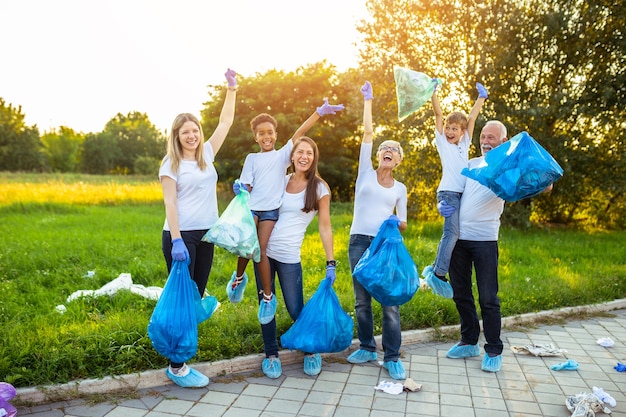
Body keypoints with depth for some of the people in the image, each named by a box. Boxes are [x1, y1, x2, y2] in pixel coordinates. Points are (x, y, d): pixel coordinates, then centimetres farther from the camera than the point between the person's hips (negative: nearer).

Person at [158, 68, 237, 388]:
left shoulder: (207, 154, 10)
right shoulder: (171, 163, -4)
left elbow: (226, 121, 14)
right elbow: (170, 203, -12)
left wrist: (231, 88, 13)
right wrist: (176, 241, -21)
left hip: (205, 236, 6)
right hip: (181, 236, -6)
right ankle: (176, 366, 7)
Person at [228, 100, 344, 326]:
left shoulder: (282, 155, 11)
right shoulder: (251, 158, 14)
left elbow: (299, 133, 2)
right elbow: (246, 185, 8)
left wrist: (319, 112, -5)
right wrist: (239, 188, -15)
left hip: (271, 210, -1)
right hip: (252, 207, 1)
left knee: (261, 250, -12)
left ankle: (268, 297, 2)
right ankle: (239, 277, 15)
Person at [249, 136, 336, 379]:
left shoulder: (319, 187, -2)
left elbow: (324, 226, -3)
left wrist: (330, 262, -8)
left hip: (290, 256, -3)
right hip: (264, 250, 4)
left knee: (295, 309, 1)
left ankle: (311, 352, 26)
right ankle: (271, 355, 26)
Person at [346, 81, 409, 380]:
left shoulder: (400, 189, 11)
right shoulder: (365, 173, 8)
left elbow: (403, 224, 12)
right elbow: (368, 133, 4)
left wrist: (398, 223, -12)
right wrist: (368, 100, 6)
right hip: (359, 242, 0)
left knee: (390, 301, -3)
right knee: (362, 300, 7)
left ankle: (392, 357, 7)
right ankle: (367, 347, 24)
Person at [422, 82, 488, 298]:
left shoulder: (465, 144, 19)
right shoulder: (442, 142, 8)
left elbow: (472, 118, 22)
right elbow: (438, 114, 1)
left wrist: (481, 97, 24)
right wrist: (433, 92, -4)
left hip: (463, 194, 6)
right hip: (448, 192, -6)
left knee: (455, 233, 3)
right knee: (452, 232, -19)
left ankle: (435, 269, 9)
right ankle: (438, 273, -16)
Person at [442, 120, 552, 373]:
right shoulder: (471, 164, 13)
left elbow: (545, 186, -10)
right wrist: (442, 205, -2)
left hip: (484, 240, -5)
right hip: (458, 238, 5)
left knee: (488, 298, 0)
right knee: (460, 293, 12)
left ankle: (493, 351, 15)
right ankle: (469, 342, 28)